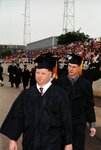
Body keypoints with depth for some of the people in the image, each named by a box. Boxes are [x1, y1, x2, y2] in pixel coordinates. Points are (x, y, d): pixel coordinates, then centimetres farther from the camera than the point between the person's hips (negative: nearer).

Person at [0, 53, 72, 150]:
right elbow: (17, 116, 2)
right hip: (30, 142, 3)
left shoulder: (60, 94, -5)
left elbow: (66, 119, -4)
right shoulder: (26, 94, 2)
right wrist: (13, 139, -1)